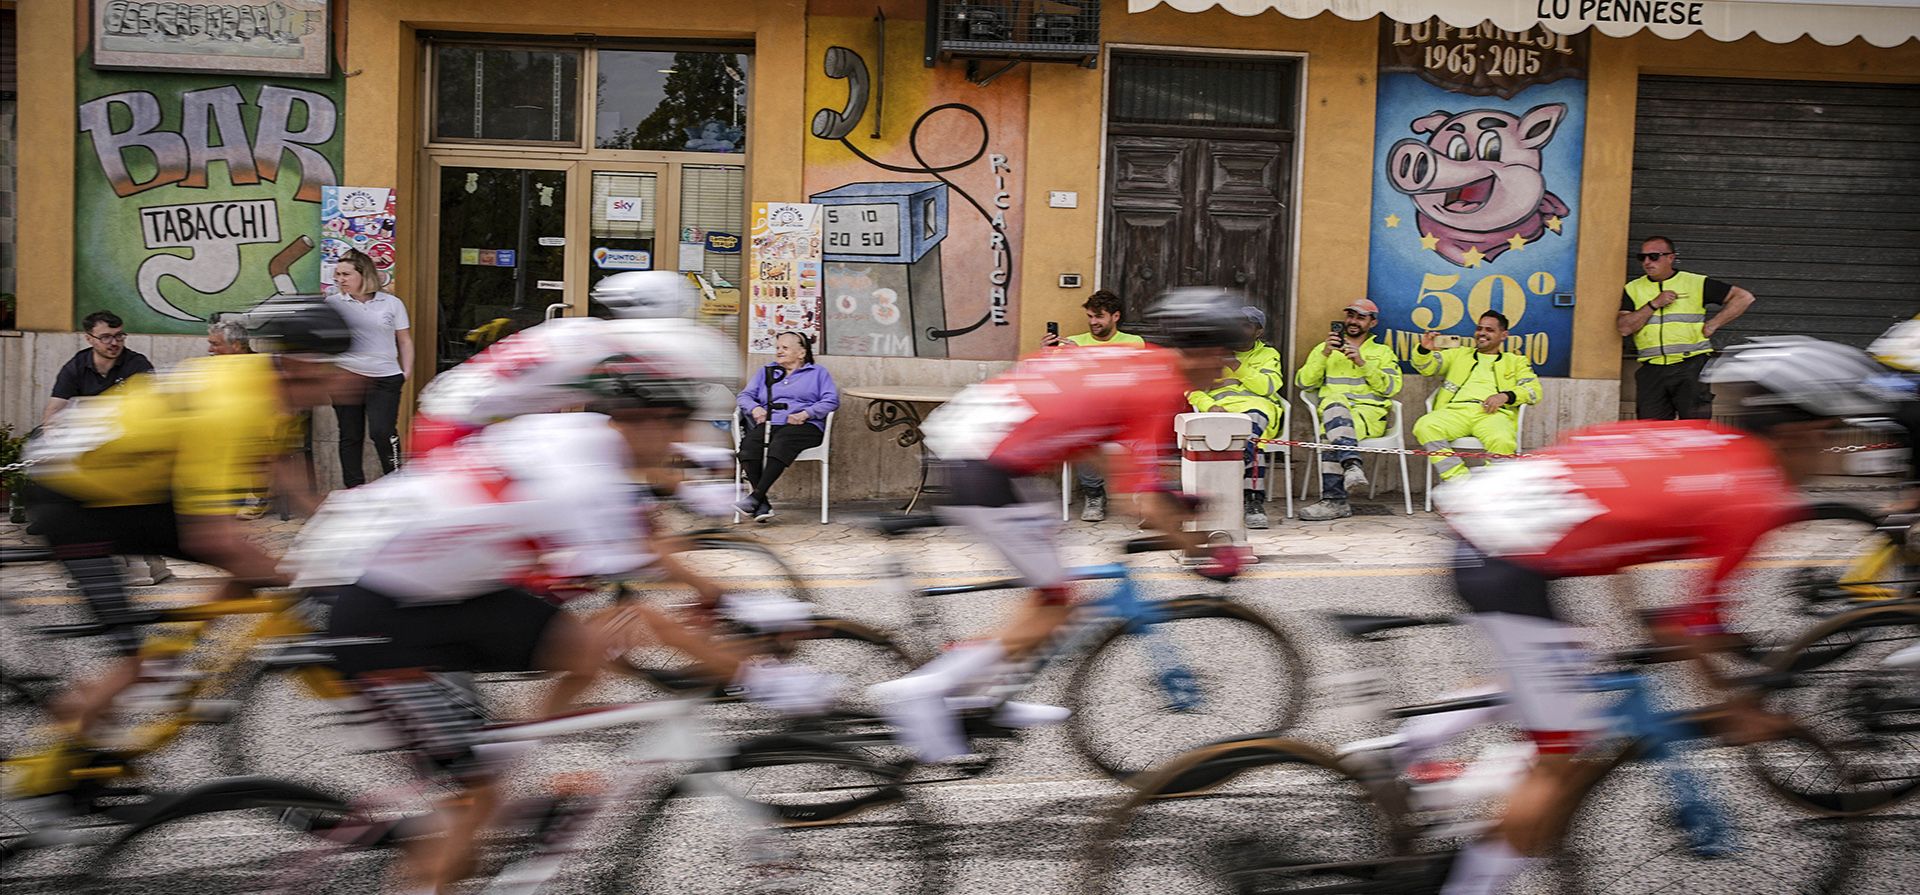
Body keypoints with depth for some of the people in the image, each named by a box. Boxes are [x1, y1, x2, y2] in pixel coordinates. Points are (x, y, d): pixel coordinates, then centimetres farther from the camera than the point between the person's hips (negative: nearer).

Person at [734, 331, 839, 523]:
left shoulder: (817, 372, 20)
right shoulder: (766, 372, 32)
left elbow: (831, 400, 5)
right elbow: (745, 395, 23)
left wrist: (806, 413, -10)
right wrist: (754, 408, -1)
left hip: (804, 427, -3)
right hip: (768, 424, 3)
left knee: (782, 440, -39)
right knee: (749, 443, -33)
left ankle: (756, 496, -45)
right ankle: (762, 504, -39)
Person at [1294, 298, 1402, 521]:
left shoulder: (1382, 352, 24)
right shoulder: (1326, 348, 26)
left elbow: (1391, 387, 5)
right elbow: (1303, 382, 11)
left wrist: (1363, 363, -6)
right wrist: (1324, 354, -3)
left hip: (1370, 413, -1)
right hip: (1334, 410, 1)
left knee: (1332, 436, -35)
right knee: (1334, 402, -39)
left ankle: (1334, 500, -43)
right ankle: (1352, 465, -52)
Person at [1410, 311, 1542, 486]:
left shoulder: (1515, 361, 29)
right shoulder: (1459, 354, 33)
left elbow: (1534, 390, 14)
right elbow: (1426, 366, 21)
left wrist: (1506, 396, -6)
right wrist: (1424, 350, -4)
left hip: (1493, 413, -2)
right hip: (1456, 410, 2)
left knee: (1502, 441, -39)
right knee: (1425, 426, -33)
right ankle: (1459, 480, -32)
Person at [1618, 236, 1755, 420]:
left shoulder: (1696, 283, 5)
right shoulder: (1633, 290, 12)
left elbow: (1744, 297, 5)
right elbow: (1624, 328, -2)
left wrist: (1713, 325, 1)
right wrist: (1654, 304, -8)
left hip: (1690, 365, -2)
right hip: (1651, 369, 2)